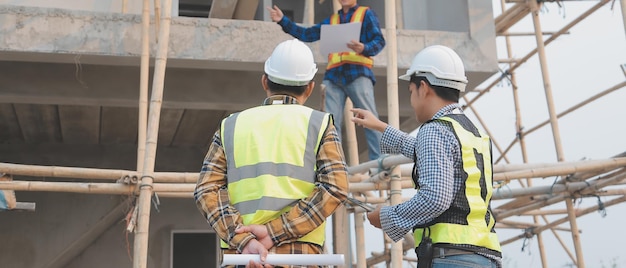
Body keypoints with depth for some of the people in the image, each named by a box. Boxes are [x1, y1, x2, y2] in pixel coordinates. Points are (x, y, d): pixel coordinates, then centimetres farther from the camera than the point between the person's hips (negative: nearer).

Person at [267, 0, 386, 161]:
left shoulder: (366, 14, 11)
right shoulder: (331, 20, 24)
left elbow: (379, 41, 0)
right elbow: (307, 34, 20)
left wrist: (364, 48, -21)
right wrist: (283, 21, 14)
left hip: (358, 74, -4)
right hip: (333, 76, 5)